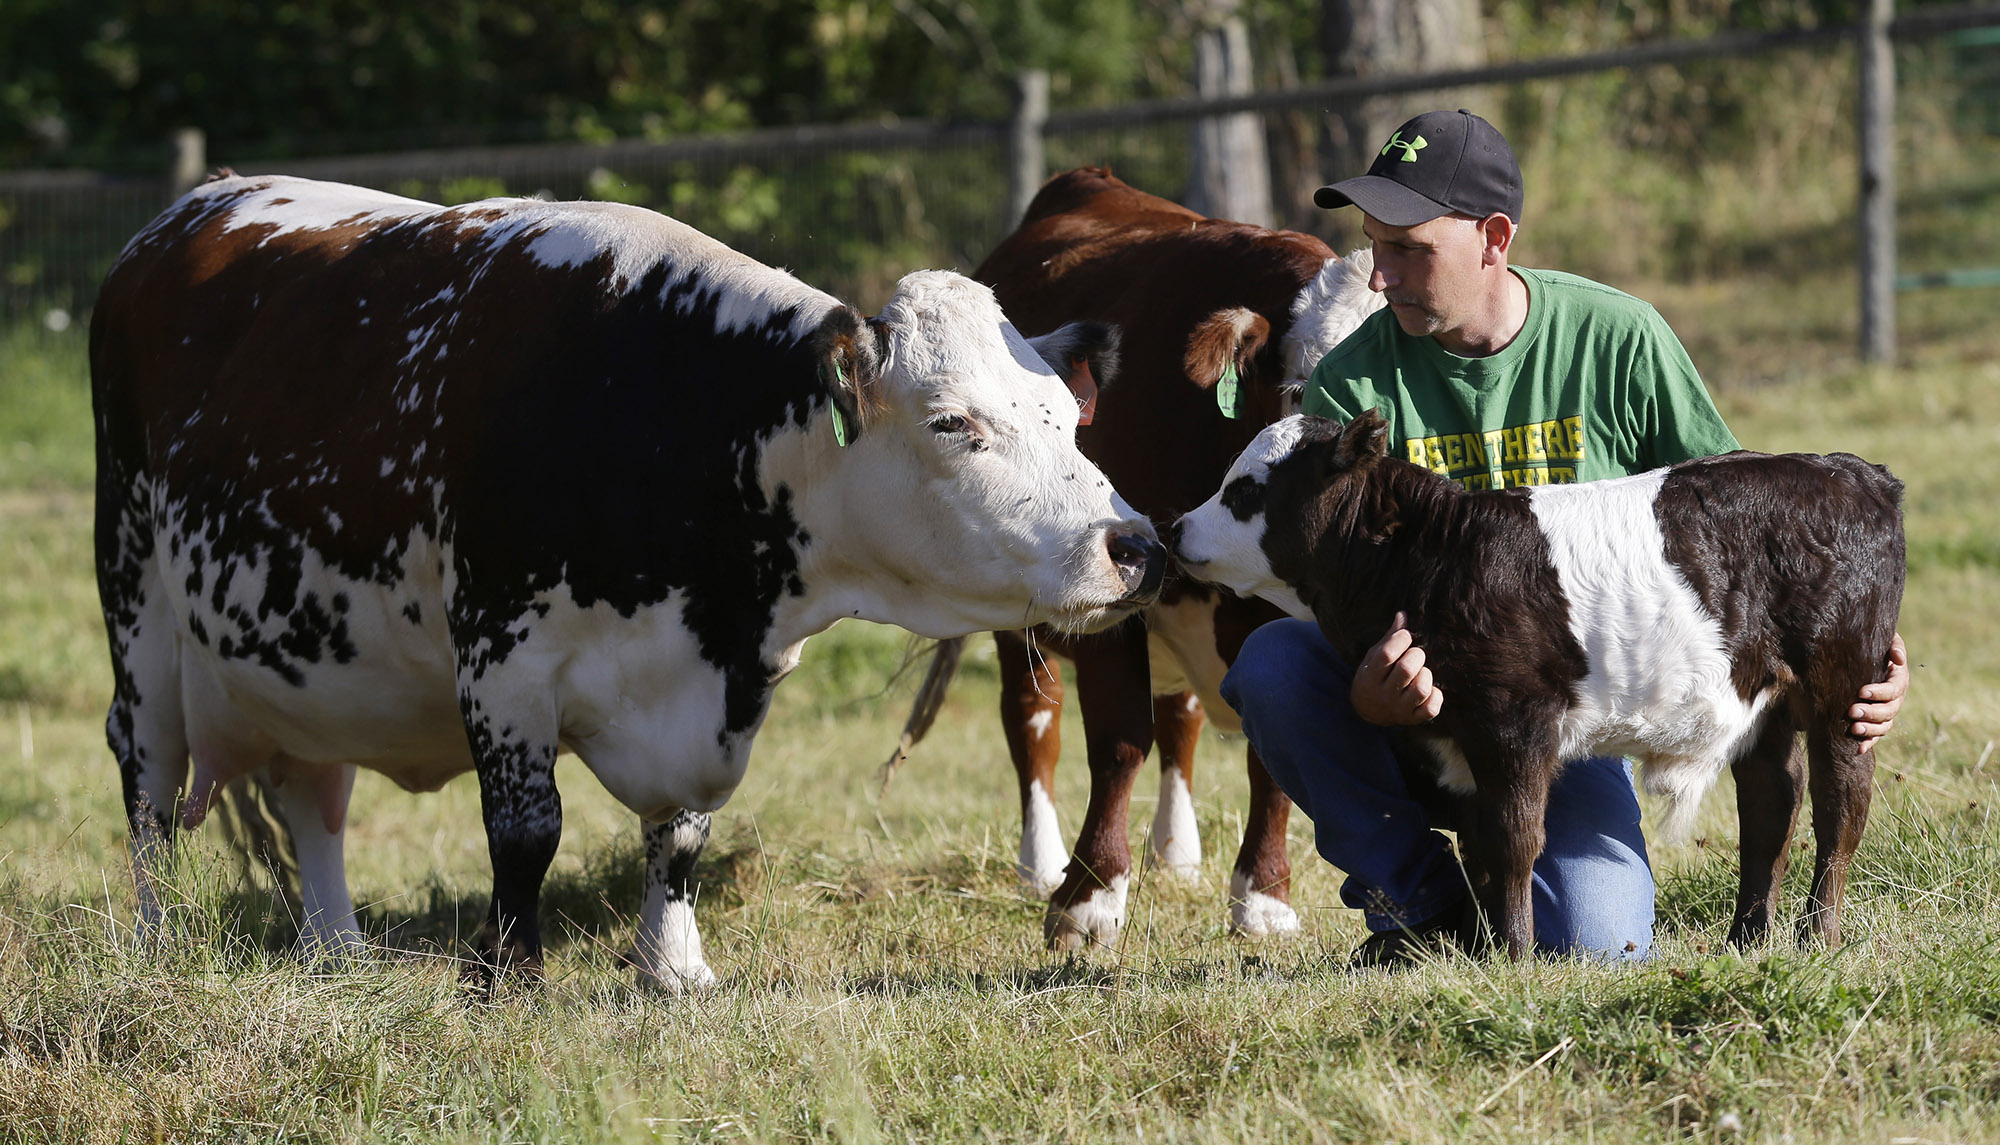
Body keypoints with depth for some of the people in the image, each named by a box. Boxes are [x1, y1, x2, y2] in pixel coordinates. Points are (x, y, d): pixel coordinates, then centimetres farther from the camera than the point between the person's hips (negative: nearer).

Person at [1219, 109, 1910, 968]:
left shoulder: (1620, 342, -7)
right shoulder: (1353, 383, -7)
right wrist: (1373, 692, -39)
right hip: (1417, 707, 1)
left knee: (1592, 942, -26)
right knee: (1271, 663, -30)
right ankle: (1423, 901, -8)